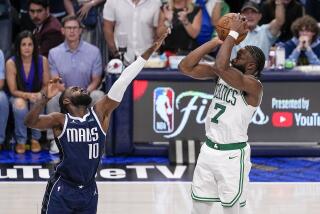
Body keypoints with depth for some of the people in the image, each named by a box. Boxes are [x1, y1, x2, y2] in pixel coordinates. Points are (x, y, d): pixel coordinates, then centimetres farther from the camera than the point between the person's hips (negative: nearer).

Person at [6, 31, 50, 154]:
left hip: (37, 97, 1)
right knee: (19, 105, -37)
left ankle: (35, 139, -10)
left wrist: (40, 95, -24)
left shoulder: (42, 61, -9)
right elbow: (13, 90, -11)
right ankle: (21, 141, -15)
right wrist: (28, 95, -30)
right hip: (19, 97, -1)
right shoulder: (11, 63, -14)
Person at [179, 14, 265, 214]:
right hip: (209, 149, 7)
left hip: (233, 154, -7)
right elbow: (186, 66, -4)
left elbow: (221, 67, -37)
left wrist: (234, 33, -28)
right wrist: (216, 41, -9)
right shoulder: (223, 74, 1)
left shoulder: (253, 85, -21)